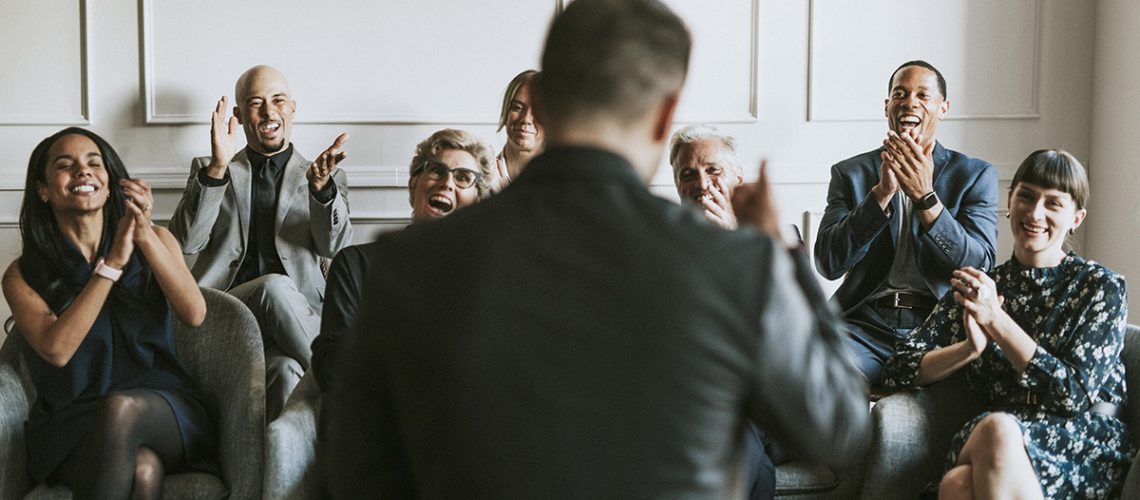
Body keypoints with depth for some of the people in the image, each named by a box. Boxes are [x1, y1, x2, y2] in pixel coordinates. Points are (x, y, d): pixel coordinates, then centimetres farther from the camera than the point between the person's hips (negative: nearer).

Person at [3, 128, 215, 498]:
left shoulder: (156, 240, 10)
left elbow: (194, 315, -7)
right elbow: (56, 350, -14)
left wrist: (146, 237, -18)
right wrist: (113, 262, -16)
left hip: (161, 409, 2)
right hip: (73, 425, -1)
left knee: (122, 407, -36)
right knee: (142, 469, -36)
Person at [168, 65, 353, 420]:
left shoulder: (326, 178, 18)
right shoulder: (207, 170, 19)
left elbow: (335, 246, -2)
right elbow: (185, 243, 1)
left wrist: (321, 186, -23)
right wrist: (217, 168, -12)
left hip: (299, 319, 0)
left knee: (286, 370, -36)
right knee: (275, 287, -34)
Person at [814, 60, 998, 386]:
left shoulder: (976, 176, 11)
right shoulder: (851, 173, 13)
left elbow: (980, 267, -4)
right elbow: (828, 264, -2)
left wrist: (925, 197, -15)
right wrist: (882, 191, -12)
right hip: (867, 322, 0)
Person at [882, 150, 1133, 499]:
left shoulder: (1102, 287, 6)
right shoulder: (977, 289, 14)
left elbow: (1076, 394, -7)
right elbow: (898, 372, 7)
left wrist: (996, 320, -12)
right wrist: (970, 349, -11)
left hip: (1087, 446, -1)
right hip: (991, 440, 1)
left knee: (998, 428, -34)